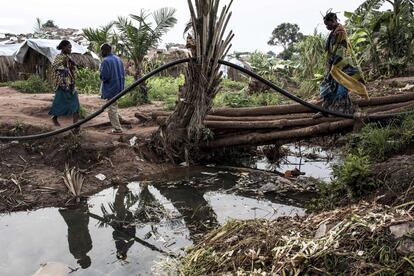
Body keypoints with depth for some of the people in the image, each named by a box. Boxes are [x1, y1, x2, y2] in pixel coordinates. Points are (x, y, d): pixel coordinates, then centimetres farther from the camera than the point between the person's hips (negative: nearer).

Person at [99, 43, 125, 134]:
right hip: (119, 87, 8)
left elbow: (104, 76, -21)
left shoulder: (106, 61, -16)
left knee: (112, 109, 0)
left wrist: (101, 74, -1)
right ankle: (116, 127, 23)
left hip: (111, 88, -8)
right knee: (114, 107, 18)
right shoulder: (118, 59, 8)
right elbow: (123, 73, 12)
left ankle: (118, 129, 2)